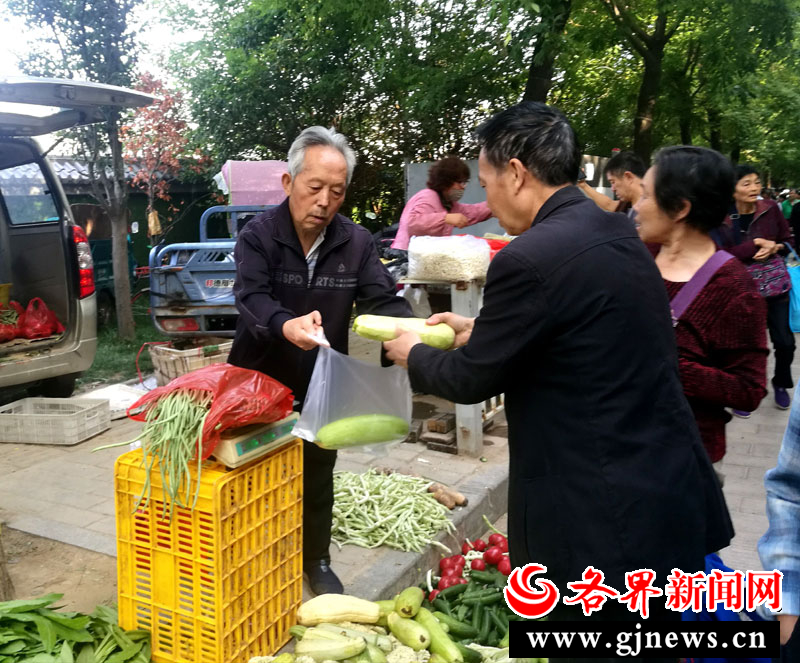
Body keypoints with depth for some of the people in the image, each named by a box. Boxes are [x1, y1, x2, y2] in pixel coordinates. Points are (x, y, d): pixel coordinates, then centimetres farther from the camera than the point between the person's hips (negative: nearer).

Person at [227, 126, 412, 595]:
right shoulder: (258, 236, -14)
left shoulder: (357, 243, -7)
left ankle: (316, 562, 38)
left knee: (318, 478, 17)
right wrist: (286, 326, -51)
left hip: (321, 386, 2)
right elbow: (252, 297, -28)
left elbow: (382, 301, -13)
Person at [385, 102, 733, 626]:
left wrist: (415, 355, 8)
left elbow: (472, 379, -12)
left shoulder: (529, 258, -23)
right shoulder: (617, 232, 5)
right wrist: (481, 330, 21)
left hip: (606, 519, -8)